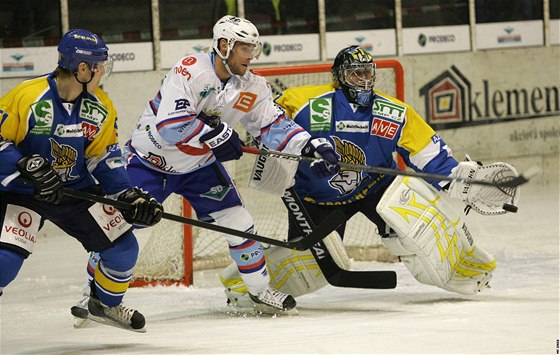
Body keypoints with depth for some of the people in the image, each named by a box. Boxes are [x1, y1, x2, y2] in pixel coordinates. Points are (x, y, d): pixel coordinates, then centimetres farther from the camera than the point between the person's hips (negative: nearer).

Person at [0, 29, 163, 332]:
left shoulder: (100, 108, -4)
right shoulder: (28, 97, -23)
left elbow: (105, 158, 3)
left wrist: (130, 195, -8)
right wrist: (29, 168, -30)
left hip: (77, 189, 6)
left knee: (123, 247, 3)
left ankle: (106, 304, 30)